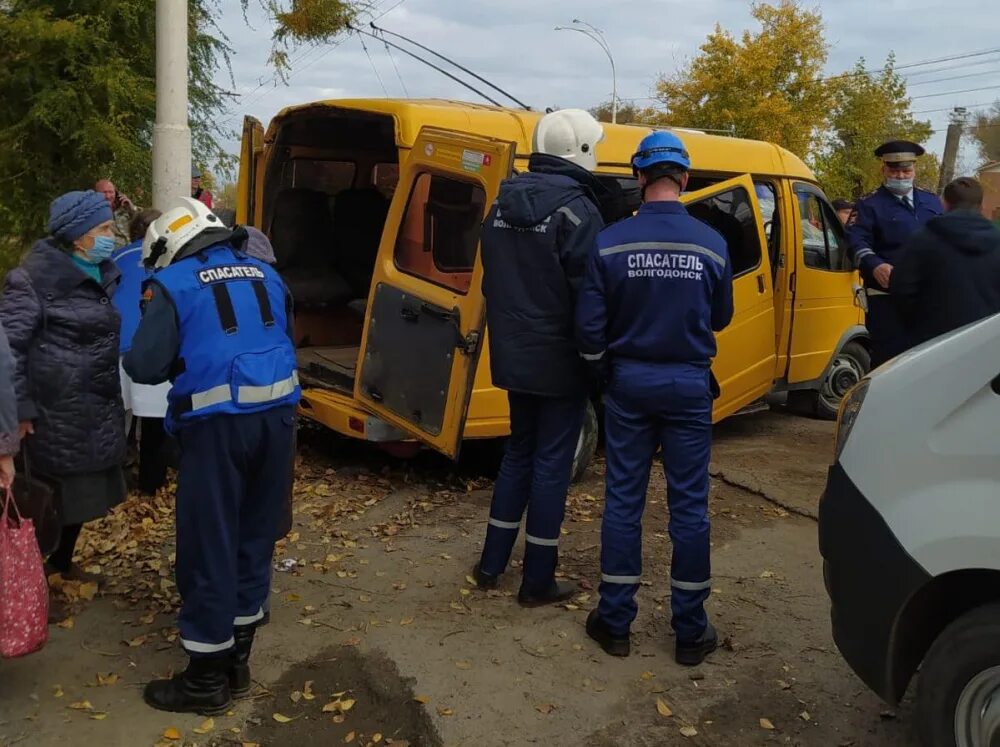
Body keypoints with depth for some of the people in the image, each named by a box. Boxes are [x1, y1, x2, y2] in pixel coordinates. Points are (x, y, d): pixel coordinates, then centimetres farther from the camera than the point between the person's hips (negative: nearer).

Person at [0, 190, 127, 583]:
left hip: (96, 408, 8)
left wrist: (113, 394, 22)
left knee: (84, 492, 17)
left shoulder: (103, 273, 12)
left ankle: (63, 561, 35)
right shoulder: (35, 277, -13)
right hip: (55, 413, -8)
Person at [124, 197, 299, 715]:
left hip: (218, 424, -6)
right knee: (254, 538, 16)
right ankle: (237, 660, 29)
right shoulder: (265, 275, 15)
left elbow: (144, 366, -7)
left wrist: (186, 360, 14)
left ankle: (207, 679, 17)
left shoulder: (173, 283, -2)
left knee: (209, 546, 5)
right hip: (277, 416, 6)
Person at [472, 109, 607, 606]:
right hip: (560, 360, -7)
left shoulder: (502, 205, 7)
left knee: (519, 452, 19)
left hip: (513, 356, 7)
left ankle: (491, 564, 26)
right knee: (551, 462, 3)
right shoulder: (576, 210, -16)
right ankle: (538, 582, 13)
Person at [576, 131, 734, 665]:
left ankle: (614, 621, 18)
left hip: (629, 381, 0)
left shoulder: (610, 242, -10)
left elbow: (589, 325, -7)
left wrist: (603, 370, 12)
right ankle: (690, 630, 17)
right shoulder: (711, 244, -8)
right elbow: (721, 318, 5)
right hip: (688, 384, 0)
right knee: (689, 505, 8)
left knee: (623, 500, 10)